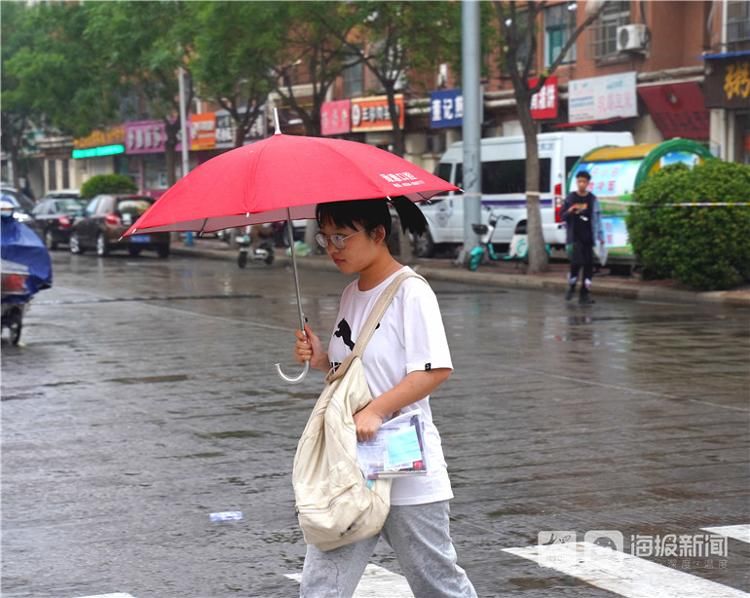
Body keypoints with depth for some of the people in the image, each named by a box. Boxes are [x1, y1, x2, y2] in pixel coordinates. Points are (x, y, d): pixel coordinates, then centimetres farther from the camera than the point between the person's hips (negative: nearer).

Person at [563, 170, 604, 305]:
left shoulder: (592, 199, 6)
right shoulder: (570, 198, 4)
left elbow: (597, 218, 8)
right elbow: (563, 216, 6)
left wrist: (600, 236, 6)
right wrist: (570, 211, -16)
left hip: (588, 237, 2)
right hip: (574, 237, -2)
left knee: (588, 264, 0)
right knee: (576, 262, -15)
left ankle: (585, 293, 6)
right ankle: (571, 287, 8)